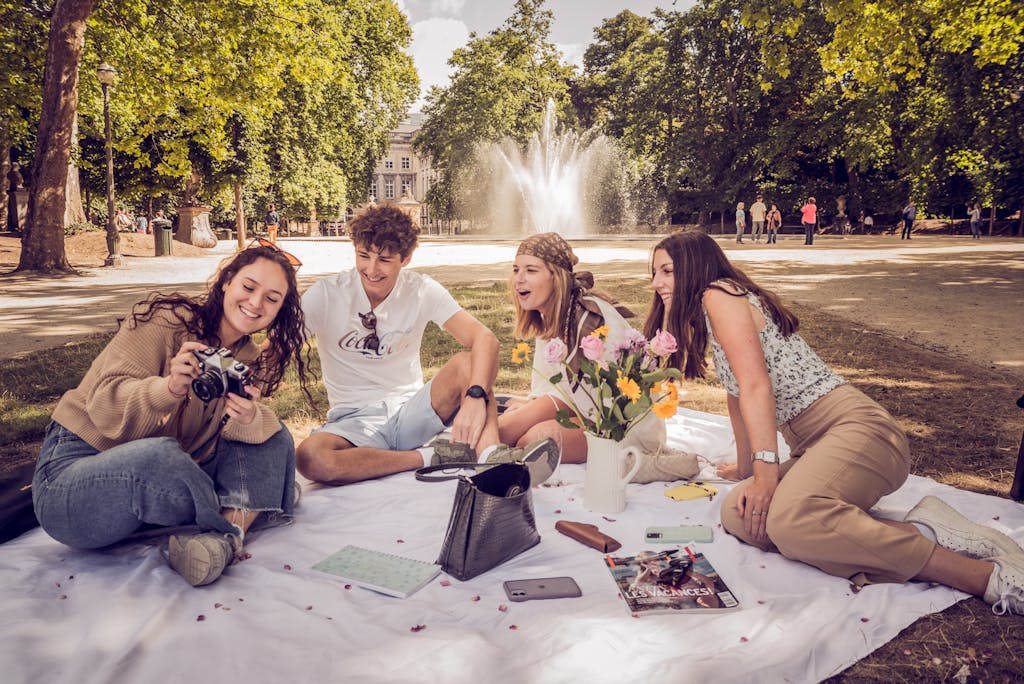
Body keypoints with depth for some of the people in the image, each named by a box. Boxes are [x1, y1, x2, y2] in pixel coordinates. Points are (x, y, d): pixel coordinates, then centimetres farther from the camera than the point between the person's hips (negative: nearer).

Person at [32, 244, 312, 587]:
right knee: (161, 456, -39)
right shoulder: (167, 320, -13)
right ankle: (249, 508, -14)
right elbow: (104, 404, -19)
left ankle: (227, 536, -28)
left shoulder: (251, 361, 7)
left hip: (165, 478, 6)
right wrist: (170, 387, -38)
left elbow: (262, 426, -6)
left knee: (274, 438, -7)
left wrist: (248, 419, -29)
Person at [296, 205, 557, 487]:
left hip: (411, 411, 1)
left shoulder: (422, 291, -6)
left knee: (467, 363, -24)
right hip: (354, 421, -1)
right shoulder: (326, 294, -9)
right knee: (309, 458, -34)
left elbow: (484, 338, -17)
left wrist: (475, 396, -36)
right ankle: (431, 457, -23)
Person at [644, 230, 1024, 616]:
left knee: (790, 517, -37)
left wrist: (766, 469, -24)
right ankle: (920, 533, -15)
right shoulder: (704, 320, 25)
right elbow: (737, 394, 32)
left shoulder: (719, 294, -4)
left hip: (857, 428, -10)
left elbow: (756, 384, -17)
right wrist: (745, 468, 36)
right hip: (813, 447, 10)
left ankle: (990, 577, -24)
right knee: (737, 514, -16)